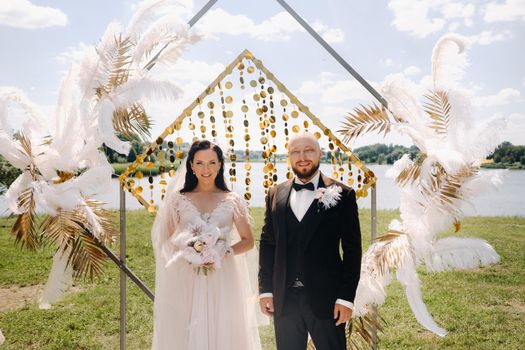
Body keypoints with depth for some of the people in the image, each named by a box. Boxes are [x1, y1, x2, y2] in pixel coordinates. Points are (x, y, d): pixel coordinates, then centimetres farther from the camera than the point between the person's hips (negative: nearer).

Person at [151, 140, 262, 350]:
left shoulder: (232, 201, 3)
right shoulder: (178, 200, 4)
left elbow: (248, 241, 4)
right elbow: (166, 240, 7)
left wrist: (224, 253, -13)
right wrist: (187, 251, -12)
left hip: (222, 281, 0)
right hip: (186, 282, 0)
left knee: (223, 332, 4)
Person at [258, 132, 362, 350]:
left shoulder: (342, 195, -4)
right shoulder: (276, 195, 6)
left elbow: (352, 249, -4)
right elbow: (267, 243, 9)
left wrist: (346, 297, -7)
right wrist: (265, 289, 5)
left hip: (326, 299, -3)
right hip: (284, 301, 3)